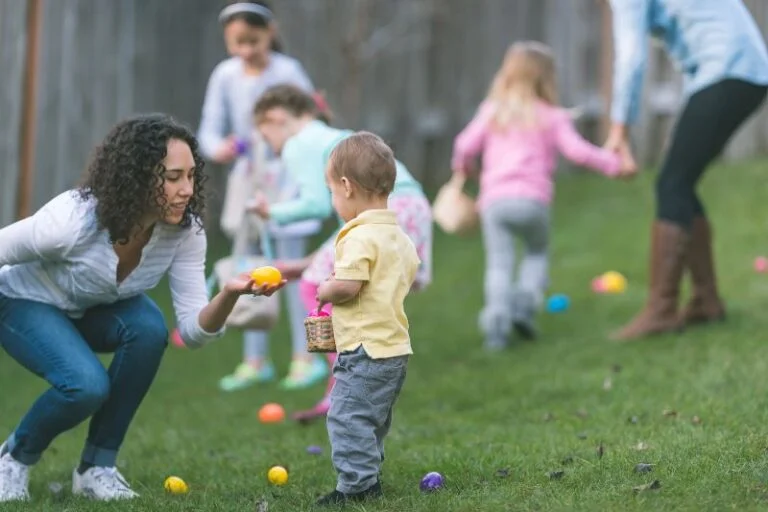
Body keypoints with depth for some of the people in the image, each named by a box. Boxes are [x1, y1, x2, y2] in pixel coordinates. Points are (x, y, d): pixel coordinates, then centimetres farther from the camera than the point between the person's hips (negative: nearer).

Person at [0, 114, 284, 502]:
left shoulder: (184, 230, -22)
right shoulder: (72, 220, -37)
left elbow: (194, 330, -23)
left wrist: (230, 294, -43)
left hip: (96, 310, 5)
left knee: (149, 327, -29)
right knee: (87, 385, -32)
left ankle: (97, 466, -11)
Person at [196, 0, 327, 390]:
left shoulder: (287, 72, -14)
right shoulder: (225, 76, -3)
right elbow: (209, 130, -3)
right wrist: (218, 148, -25)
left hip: (284, 179, -5)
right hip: (246, 181, 5)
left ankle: (306, 357, 4)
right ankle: (256, 360, 17)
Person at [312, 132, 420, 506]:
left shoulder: (360, 237, -18)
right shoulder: (399, 236, 12)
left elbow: (347, 285, -26)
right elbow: (411, 274, 25)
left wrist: (324, 291, -7)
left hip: (365, 350, -10)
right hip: (395, 347, 10)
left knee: (348, 416, -7)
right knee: (373, 420, 18)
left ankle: (357, 483, -9)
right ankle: (367, 475, 26)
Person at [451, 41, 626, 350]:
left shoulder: (491, 111, 16)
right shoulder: (552, 117, 9)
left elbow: (466, 145, 12)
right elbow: (577, 151, 0)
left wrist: (461, 167, 32)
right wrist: (612, 163, 10)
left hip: (494, 200, 1)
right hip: (533, 199, -1)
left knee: (499, 263, -1)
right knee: (537, 252, 20)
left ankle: (498, 310, -23)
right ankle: (526, 300, -2)